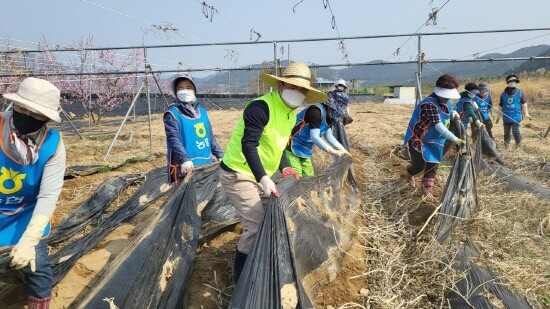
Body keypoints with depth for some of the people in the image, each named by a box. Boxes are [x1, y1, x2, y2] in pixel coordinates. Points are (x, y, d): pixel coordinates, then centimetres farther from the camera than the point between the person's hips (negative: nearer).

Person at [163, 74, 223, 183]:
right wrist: (184, 159, -29)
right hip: (186, 168, -7)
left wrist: (220, 155, 14)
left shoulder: (202, 111, 14)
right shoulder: (172, 114, -7)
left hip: (206, 164, 7)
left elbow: (210, 135, 19)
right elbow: (173, 139, -16)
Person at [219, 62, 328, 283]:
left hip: (258, 176, 9)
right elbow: (249, 145, -29)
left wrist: (284, 167, 1)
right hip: (237, 174, -9)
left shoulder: (291, 115, 8)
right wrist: (264, 178, -38)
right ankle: (240, 275, 8)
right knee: (257, 225, -12)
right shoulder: (260, 107, -22)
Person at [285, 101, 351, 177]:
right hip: (292, 147, -10)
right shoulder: (316, 111, -26)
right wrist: (333, 152, -27)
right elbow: (314, 137, -30)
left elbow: (328, 136, 9)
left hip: (304, 150, 10)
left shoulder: (328, 114, 3)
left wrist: (343, 150, 0)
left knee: (309, 176, 13)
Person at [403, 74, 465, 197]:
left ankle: (427, 191, 19)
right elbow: (439, 126, -40)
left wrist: (453, 113, 0)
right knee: (420, 166, 1)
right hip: (417, 139, -8)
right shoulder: (429, 104, -32)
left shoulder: (445, 102, -3)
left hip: (434, 140, 8)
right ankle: (410, 172, 38)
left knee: (433, 166, 7)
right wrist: (455, 139, -46)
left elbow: (449, 110, 23)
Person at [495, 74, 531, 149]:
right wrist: (498, 116, 14)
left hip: (516, 116, -3)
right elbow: (501, 106, 12)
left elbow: (524, 103, 0)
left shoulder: (520, 92, 0)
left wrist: (526, 113, -8)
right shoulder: (504, 93, 6)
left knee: (515, 130, -12)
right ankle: (506, 147, 22)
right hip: (506, 117, 3)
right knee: (506, 132, 9)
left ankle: (518, 145, 11)